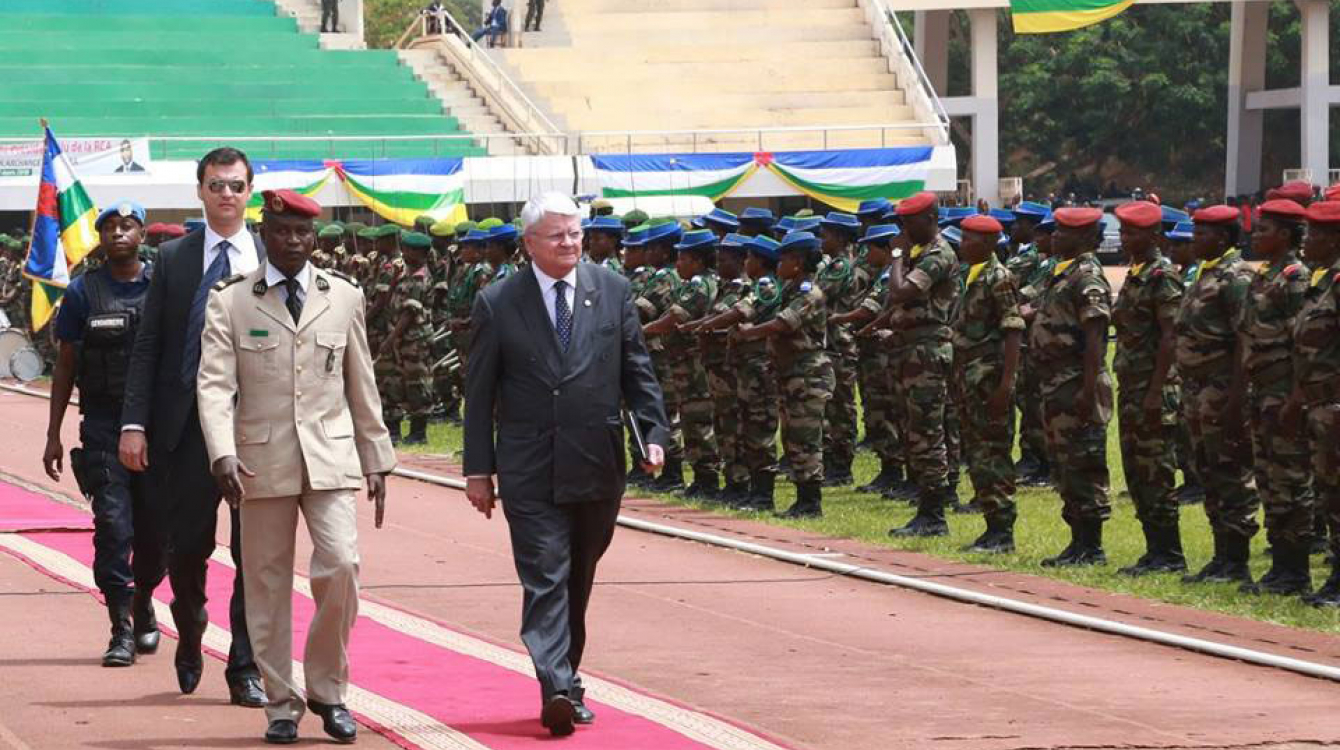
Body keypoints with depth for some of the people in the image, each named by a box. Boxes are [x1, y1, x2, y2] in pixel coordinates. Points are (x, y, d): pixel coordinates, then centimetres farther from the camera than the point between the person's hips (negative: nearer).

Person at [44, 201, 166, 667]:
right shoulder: (83, 293, 4)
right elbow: (65, 366, 8)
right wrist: (53, 435, 5)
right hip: (103, 423, -1)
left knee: (156, 528, 7)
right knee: (113, 524, -9)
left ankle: (142, 602, 33)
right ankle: (122, 630, -6)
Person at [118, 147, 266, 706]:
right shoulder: (173, 259, 7)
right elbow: (147, 348, 4)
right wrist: (134, 423, -4)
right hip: (186, 424, 1)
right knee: (186, 548, 6)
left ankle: (246, 670, 5)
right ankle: (190, 640, 32)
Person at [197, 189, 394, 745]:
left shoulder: (344, 297, 9)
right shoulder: (230, 301, 2)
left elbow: (361, 386, 14)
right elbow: (214, 385, -6)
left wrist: (377, 460, 13)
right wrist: (222, 454, -20)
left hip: (331, 458, 1)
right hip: (262, 463, -1)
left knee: (341, 565, -14)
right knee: (268, 584, 3)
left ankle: (327, 690, 3)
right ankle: (281, 704, 14)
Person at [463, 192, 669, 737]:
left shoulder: (613, 292, 6)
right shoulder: (498, 304, -1)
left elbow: (637, 371, 10)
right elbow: (480, 393, 2)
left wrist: (654, 432, -2)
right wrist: (478, 468, -1)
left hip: (597, 467, 3)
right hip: (530, 473, -3)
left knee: (578, 583, 12)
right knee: (545, 580, -11)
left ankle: (566, 679, 23)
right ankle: (557, 690, -20)